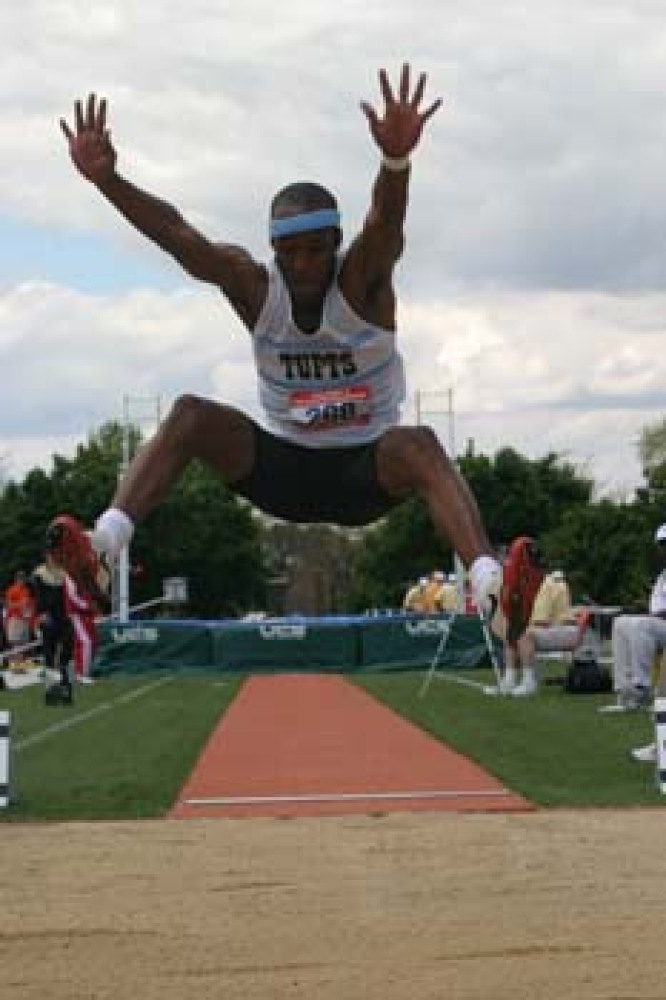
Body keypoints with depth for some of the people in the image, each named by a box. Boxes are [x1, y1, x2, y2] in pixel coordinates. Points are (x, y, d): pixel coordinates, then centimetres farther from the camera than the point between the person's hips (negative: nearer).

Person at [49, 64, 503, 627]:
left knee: (417, 445, -35)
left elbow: (386, 222, -37)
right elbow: (178, 236, -21)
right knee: (192, 415, -19)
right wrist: (106, 179, -37)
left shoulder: (362, 279, -15)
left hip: (367, 470, -3)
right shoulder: (255, 287, -8)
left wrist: (396, 160, -60)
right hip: (284, 465, 3)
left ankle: (490, 586, -53)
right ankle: (101, 548, -30)